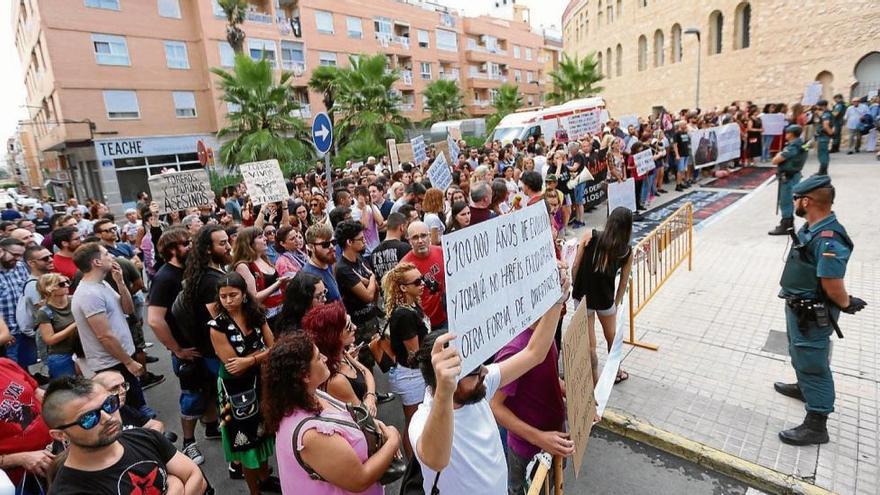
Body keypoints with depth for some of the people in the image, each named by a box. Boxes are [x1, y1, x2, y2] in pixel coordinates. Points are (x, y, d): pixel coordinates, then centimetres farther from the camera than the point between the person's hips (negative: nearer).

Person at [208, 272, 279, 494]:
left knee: (263, 432, 20)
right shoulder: (218, 326, -16)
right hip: (237, 390, -4)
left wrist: (249, 360, -22)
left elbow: (275, 348, -8)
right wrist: (263, 351, -16)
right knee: (247, 438, 11)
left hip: (261, 383, 4)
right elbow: (233, 365, -20)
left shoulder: (256, 316, -4)